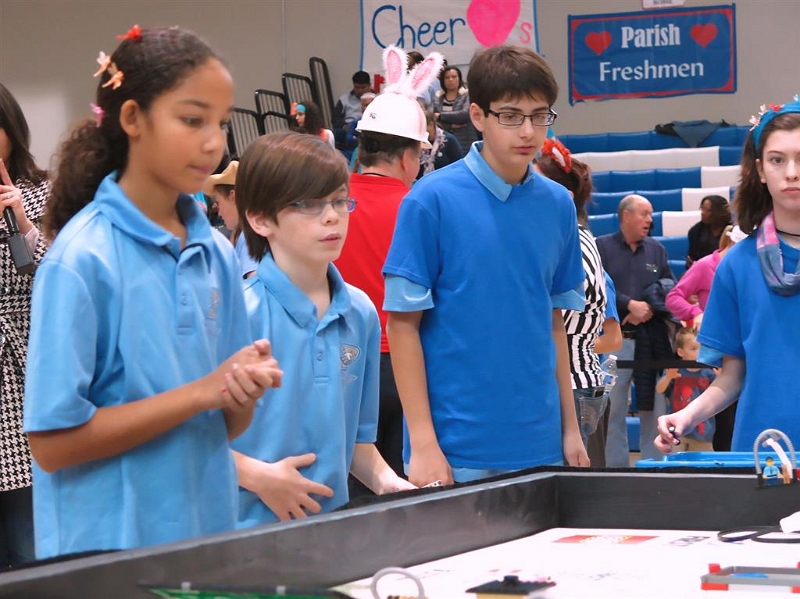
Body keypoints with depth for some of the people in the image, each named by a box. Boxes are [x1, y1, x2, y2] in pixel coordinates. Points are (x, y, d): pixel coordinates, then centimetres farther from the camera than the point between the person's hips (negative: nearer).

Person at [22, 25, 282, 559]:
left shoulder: (217, 253, 2)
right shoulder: (84, 258, -14)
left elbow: (228, 425, 8)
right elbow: (52, 442, -17)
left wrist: (245, 391, -13)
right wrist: (200, 392, -19)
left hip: (209, 533, 6)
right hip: (109, 551, -5)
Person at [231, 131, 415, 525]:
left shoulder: (361, 313, 7)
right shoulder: (239, 312, -13)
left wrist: (384, 479, 0)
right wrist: (258, 476, -20)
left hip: (333, 520, 5)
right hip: (248, 525, -5)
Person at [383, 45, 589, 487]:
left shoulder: (558, 205, 6)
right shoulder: (432, 200, -8)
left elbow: (553, 321, 13)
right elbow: (402, 322, -8)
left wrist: (570, 427, 10)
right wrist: (422, 443, -12)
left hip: (540, 447, 4)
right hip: (457, 450, -4)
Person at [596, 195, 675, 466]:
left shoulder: (656, 249, 15)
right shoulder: (602, 246, 3)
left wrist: (648, 309, -7)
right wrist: (629, 305, -12)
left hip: (652, 341, 3)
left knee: (654, 407, 4)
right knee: (613, 408, -2)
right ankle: (615, 466, 4)